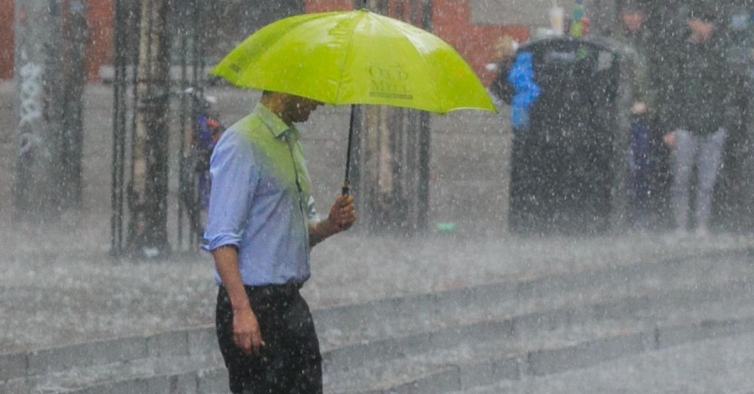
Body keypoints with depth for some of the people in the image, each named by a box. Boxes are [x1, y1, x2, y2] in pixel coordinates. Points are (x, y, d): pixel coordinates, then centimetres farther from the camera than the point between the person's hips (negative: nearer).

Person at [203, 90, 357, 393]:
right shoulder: (242, 144, -12)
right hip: (254, 307, -9)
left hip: (292, 304, 9)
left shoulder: (292, 144, 18)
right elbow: (222, 237, -18)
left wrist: (329, 226, 3)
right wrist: (242, 309, -26)